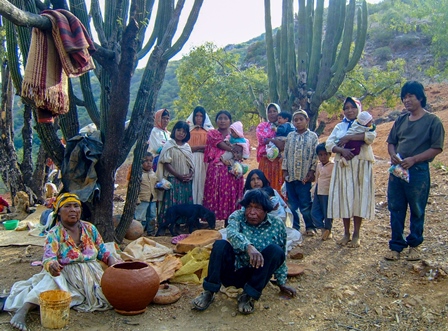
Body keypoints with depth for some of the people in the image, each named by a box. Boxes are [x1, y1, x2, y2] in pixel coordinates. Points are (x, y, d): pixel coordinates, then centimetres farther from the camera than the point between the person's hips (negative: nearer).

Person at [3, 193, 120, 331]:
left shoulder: (90, 228, 5)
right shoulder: (54, 234, -5)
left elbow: (103, 252, 9)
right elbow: (48, 258, -20)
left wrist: (115, 263, -10)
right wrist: (52, 265, -45)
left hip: (93, 273, 4)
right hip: (66, 276, -3)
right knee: (51, 282, -35)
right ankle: (22, 310, -37)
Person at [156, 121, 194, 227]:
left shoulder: (187, 146, 15)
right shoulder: (169, 145, -1)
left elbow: (191, 164, 16)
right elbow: (166, 163, -9)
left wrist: (190, 175, -5)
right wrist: (179, 175, -14)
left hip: (186, 181, 5)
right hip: (173, 180, -5)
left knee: (185, 204, 5)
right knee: (172, 203, -7)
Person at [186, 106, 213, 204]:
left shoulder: (209, 130, 11)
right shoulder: (188, 129, 10)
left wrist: (195, 148, -9)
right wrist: (202, 146, -8)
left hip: (204, 161, 1)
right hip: (191, 160, -1)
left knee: (201, 182, -2)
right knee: (191, 183, -5)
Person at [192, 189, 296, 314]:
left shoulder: (277, 225, -5)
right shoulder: (237, 216, -8)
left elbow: (280, 257, 5)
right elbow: (231, 233, -31)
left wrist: (282, 283, 8)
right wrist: (248, 246, -49)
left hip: (257, 274, 1)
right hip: (232, 270, 0)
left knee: (274, 250, -26)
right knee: (220, 245, -27)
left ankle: (249, 295, -19)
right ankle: (209, 292, -19)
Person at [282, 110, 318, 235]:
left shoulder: (313, 136, 0)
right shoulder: (290, 136, 9)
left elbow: (316, 155, -2)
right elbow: (285, 153, 10)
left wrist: (312, 171, -7)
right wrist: (285, 170, 4)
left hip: (305, 176, -3)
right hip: (290, 175, 4)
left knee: (305, 204, 1)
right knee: (292, 203, 10)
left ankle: (310, 226, 16)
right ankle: (295, 226, 22)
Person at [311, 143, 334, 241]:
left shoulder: (333, 165, -11)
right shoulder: (319, 166, 10)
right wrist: (315, 192, 15)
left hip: (328, 193, -7)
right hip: (318, 193, 7)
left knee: (327, 213, 3)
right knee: (314, 212, 4)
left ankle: (328, 231, 19)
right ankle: (323, 229, 13)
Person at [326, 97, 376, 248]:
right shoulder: (339, 126, 16)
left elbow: (371, 136, -15)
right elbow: (328, 143, 2)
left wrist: (348, 137, -17)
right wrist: (341, 150, -16)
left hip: (361, 165, -3)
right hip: (342, 166, 3)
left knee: (358, 197, -2)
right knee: (343, 197, 2)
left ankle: (356, 235, 5)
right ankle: (346, 234, 12)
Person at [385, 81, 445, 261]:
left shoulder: (432, 121, -5)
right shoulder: (401, 120, 11)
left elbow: (436, 148, -9)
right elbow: (391, 142, 17)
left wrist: (414, 159, -18)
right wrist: (393, 155, -5)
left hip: (418, 171, -4)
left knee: (417, 210, 7)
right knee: (395, 209, 7)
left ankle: (414, 244, 25)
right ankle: (396, 245, 17)